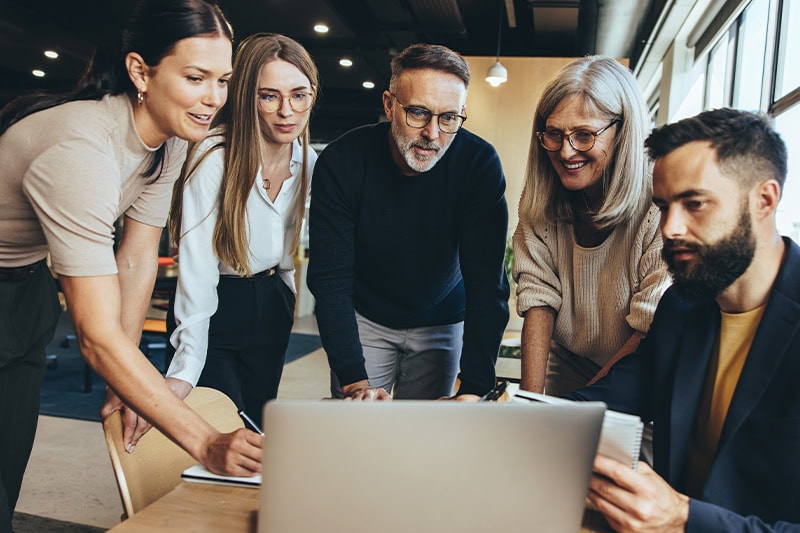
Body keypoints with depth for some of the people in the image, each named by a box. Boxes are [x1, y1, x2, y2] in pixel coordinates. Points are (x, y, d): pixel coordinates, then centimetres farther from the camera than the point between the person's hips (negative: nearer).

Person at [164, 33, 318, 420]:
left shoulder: (308, 162, -2)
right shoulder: (214, 158, -22)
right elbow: (196, 269, -25)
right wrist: (186, 370, -28)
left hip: (271, 308, 6)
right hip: (216, 308, -5)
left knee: (258, 426, 15)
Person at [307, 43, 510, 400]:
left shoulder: (479, 165, -22)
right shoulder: (341, 162, -22)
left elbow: (485, 282, -23)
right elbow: (329, 279, -20)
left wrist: (475, 389, -30)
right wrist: (354, 380, -28)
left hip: (441, 323, 1)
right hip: (363, 319, 0)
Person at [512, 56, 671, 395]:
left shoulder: (660, 208, -18)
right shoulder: (538, 201, -4)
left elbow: (654, 332, -17)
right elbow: (539, 299, -8)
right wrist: (530, 402, -17)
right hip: (567, 372, 3)